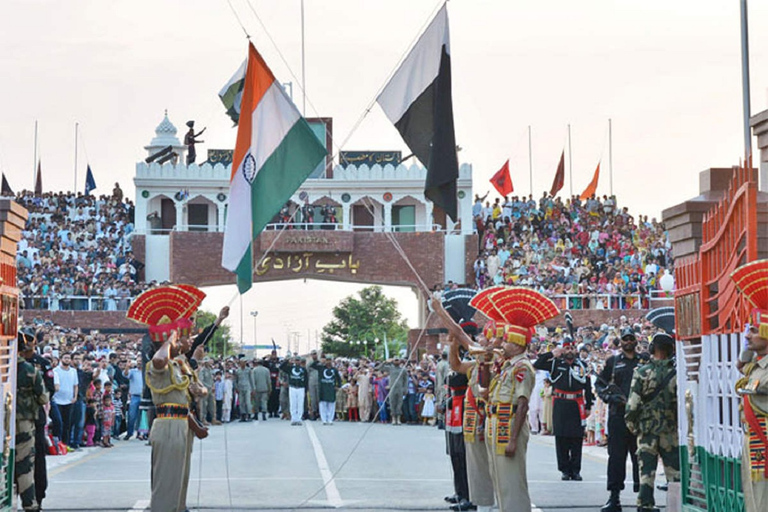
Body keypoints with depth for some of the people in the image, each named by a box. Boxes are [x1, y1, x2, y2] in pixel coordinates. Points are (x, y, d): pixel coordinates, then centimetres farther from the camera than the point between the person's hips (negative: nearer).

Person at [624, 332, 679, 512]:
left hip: (647, 429, 0)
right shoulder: (677, 373, -3)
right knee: (674, 470, 7)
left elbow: (633, 404, -8)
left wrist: (631, 424, 5)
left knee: (646, 470, 4)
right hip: (671, 430, 1)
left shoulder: (642, 373, -6)